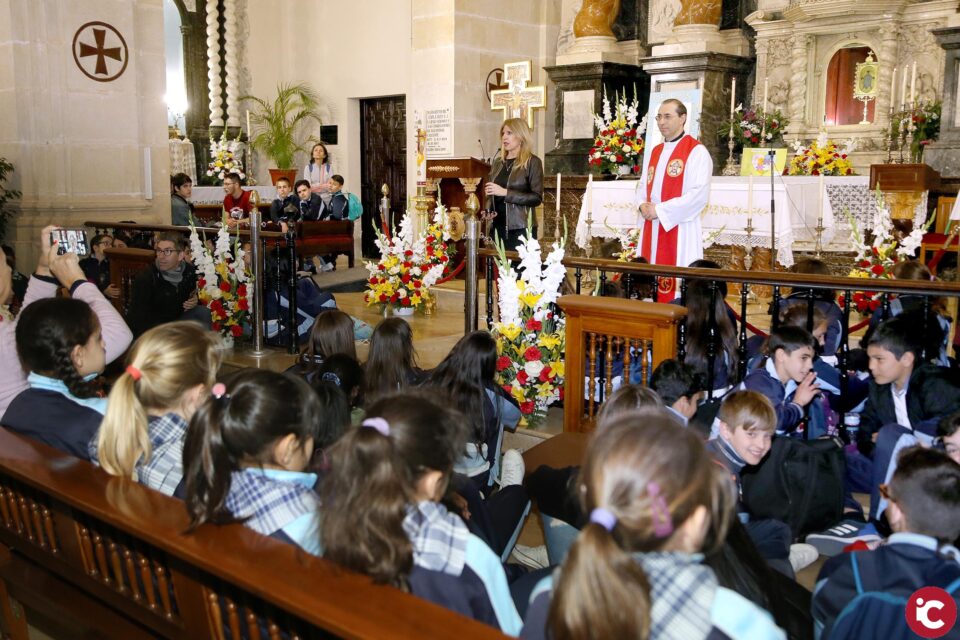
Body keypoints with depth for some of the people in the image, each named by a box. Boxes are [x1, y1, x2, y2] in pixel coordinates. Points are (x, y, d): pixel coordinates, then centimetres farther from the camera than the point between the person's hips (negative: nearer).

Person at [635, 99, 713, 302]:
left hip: (680, 230, -7)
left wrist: (660, 210, -16)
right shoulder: (656, 152, 18)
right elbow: (643, 185, 22)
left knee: (678, 285, -8)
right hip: (652, 230, 7)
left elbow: (699, 194, -16)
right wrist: (643, 205, -2)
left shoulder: (696, 151, -6)